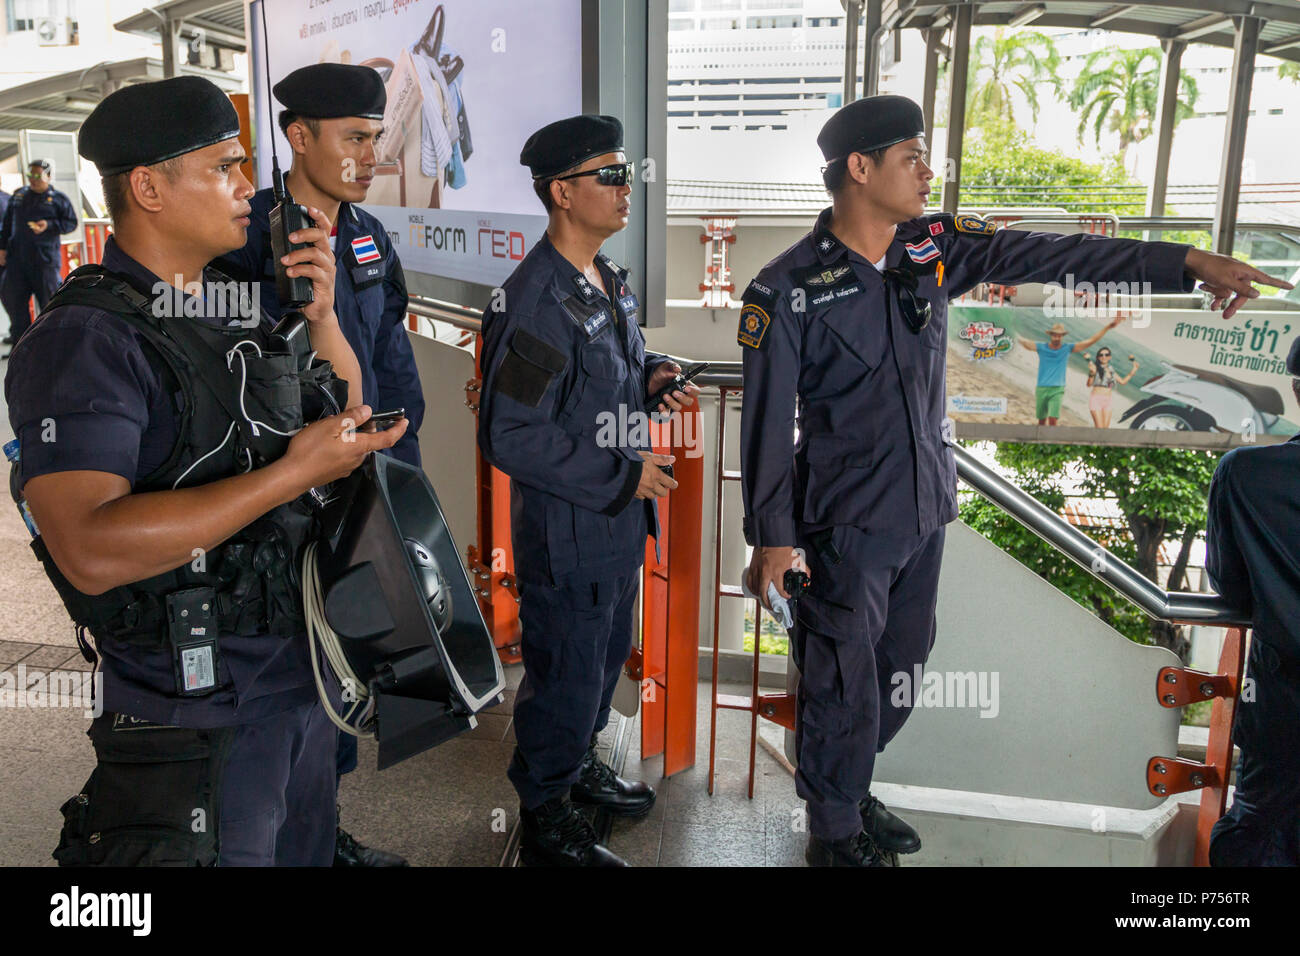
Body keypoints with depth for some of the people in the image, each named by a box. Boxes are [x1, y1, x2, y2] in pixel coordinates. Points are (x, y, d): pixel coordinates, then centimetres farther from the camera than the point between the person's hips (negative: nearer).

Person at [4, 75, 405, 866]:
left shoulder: (238, 307, 7)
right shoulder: (86, 339, -18)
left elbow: (347, 412, 18)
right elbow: (91, 550, -29)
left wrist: (323, 315, -1)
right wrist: (293, 472, -27)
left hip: (304, 680, 8)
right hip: (200, 713, -8)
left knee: (308, 852, 22)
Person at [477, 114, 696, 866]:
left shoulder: (610, 279, 7)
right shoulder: (534, 302, -24)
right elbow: (510, 437, -26)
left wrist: (652, 376, -1)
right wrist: (621, 477, -22)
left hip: (620, 521, 9)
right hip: (568, 530, -9)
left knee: (607, 657, 24)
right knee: (566, 676, 7)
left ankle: (579, 763, 48)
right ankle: (547, 820, 29)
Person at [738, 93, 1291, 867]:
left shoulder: (935, 248, 3)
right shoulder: (789, 288, -12)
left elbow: (1051, 255, 1)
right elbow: (768, 419, -11)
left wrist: (1187, 262, -5)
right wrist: (771, 535, -10)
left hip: (925, 507, 6)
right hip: (845, 520, -6)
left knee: (899, 666, 18)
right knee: (845, 680, 5)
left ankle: (851, 792, 40)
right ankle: (835, 830, 27)